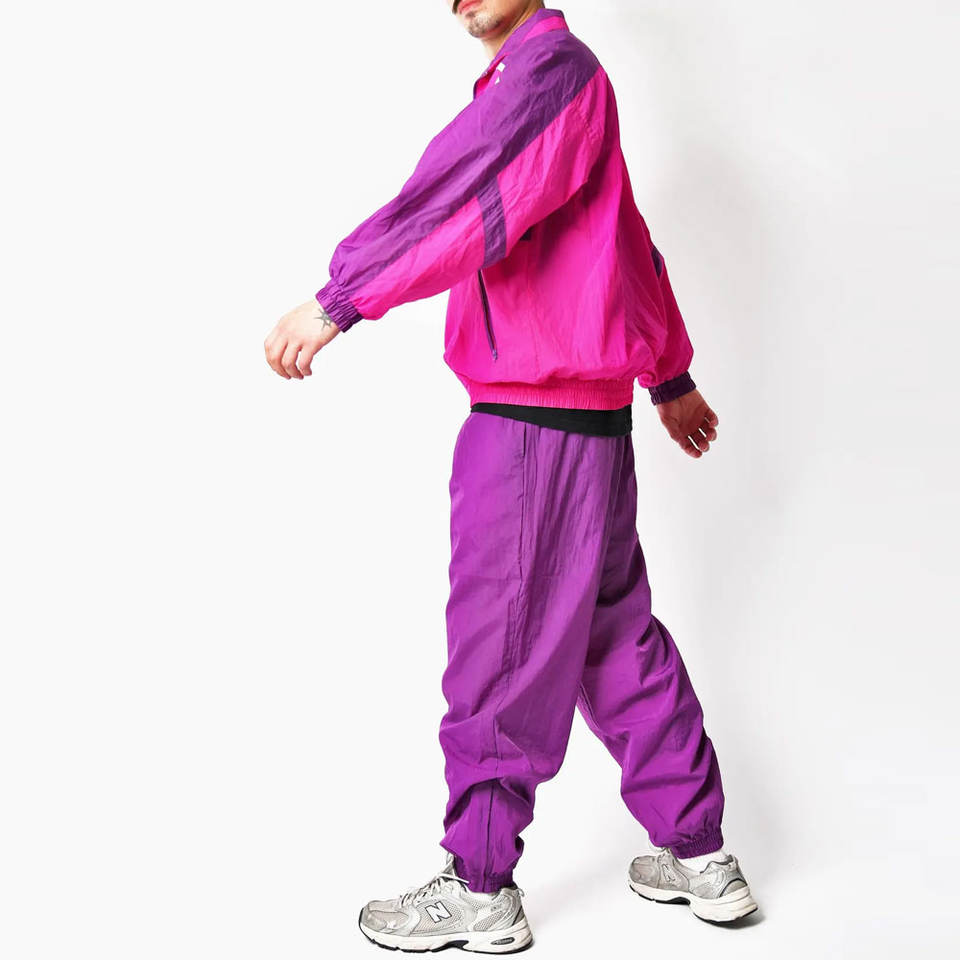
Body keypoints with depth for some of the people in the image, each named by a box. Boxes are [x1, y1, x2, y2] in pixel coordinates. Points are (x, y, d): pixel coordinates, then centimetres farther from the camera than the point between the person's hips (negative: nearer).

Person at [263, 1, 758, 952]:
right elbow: (629, 242, 27)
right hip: (587, 413, 10)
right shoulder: (538, 80, 21)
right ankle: (700, 856, 25)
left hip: (534, 418, -10)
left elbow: (468, 204, -25)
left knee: (501, 650, -1)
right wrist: (669, 375, 34)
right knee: (613, 634, 15)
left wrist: (338, 300, -27)